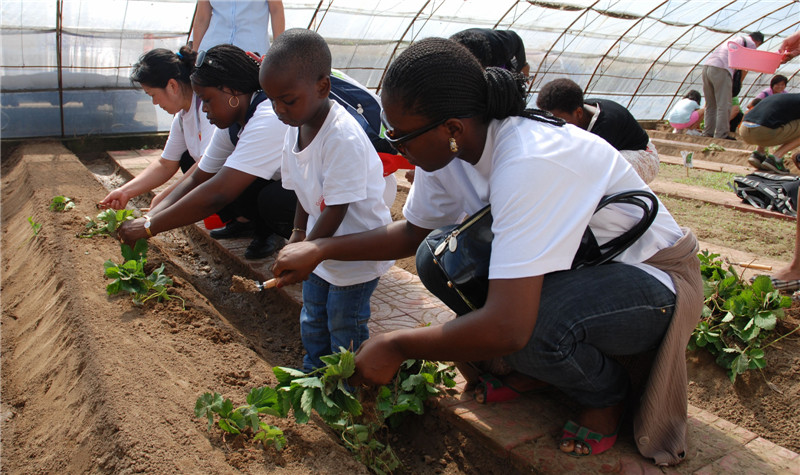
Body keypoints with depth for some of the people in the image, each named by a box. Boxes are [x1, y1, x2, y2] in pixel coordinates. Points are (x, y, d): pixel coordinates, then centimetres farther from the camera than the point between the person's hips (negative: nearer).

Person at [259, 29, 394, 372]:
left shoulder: (344, 138, -31)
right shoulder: (295, 130, -3)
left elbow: (337, 209, -28)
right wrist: (298, 235, 4)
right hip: (321, 249, 8)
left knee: (344, 329, 8)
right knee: (312, 323, 22)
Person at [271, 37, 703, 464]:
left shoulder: (529, 163, -37)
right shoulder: (448, 148, -11)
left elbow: (508, 328, -41)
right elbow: (414, 232, 6)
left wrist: (396, 346, -27)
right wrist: (321, 249, -4)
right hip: (577, 264, 7)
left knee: (531, 326, -36)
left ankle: (605, 394, 0)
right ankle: (532, 367, 8)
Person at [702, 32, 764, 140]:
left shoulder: (735, 40, 34)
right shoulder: (751, 44, 11)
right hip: (721, 70, -8)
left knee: (710, 104, 13)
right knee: (724, 105, -6)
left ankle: (708, 132, 13)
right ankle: (721, 134, -8)